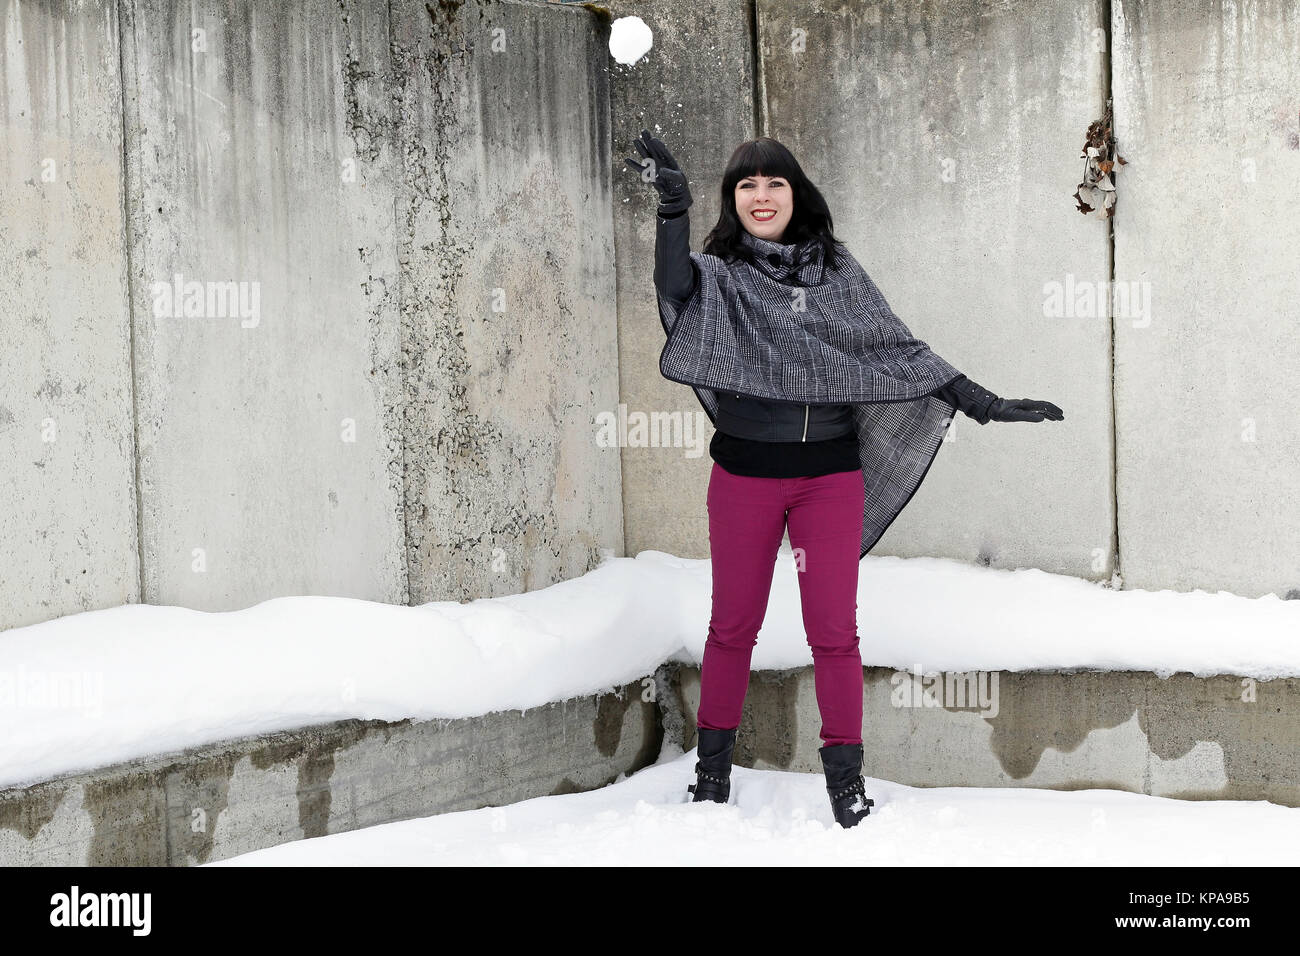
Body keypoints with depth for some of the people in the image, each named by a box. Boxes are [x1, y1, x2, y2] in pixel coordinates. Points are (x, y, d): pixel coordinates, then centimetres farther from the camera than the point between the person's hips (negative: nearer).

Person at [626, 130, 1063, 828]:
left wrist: (982, 403, 2)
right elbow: (675, 290, -23)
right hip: (743, 475, 0)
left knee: (834, 632, 0)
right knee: (733, 625, 9)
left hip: (829, 474, 1)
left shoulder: (835, 269, 6)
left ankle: (846, 783, 8)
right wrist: (673, 207, -37)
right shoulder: (718, 272, 1)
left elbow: (898, 347, 7)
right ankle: (712, 771, 21)